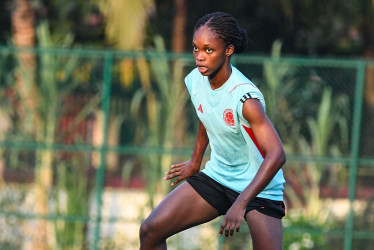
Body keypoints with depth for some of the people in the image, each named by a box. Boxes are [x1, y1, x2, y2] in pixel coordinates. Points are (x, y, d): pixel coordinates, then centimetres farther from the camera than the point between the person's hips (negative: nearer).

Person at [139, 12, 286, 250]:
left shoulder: (244, 97, -29)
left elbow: (277, 155, -36)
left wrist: (240, 204, -42)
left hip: (259, 188, -6)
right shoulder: (195, 81, -7)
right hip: (216, 177, 6)